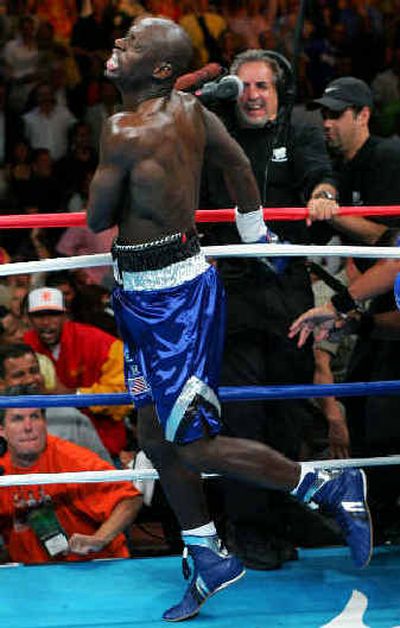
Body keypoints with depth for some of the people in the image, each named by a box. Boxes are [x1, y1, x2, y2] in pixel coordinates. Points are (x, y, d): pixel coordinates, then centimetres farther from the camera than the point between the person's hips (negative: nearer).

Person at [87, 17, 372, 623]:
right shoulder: (189, 108, 1)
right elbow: (238, 163, 16)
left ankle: (330, 485, 9)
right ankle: (209, 559, 26)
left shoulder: (124, 132, -23)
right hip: (148, 296, 9)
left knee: (195, 446, 0)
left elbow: (97, 220, -11)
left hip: (171, 298, -9)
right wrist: (257, 235, 30)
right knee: (155, 436, 16)